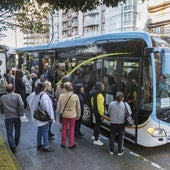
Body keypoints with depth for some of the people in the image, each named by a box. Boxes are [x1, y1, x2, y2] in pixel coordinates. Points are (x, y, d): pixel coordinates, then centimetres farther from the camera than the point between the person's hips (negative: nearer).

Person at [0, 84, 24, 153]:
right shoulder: (17, 96, -6)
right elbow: (21, 105, -17)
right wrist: (21, 114, -8)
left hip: (7, 117, 0)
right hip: (16, 116, 0)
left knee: (9, 133, 5)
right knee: (17, 130, 20)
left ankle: (13, 146, -5)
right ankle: (16, 143, 36)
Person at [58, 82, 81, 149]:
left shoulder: (61, 96, -12)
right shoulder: (75, 96, -14)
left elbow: (59, 106, 0)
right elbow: (78, 107, -5)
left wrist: (60, 112, 16)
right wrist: (78, 115, 9)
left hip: (64, 115, 1)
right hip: (72, 115, -1)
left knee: (64, 129, 16)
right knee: (71, 130, 12)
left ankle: (63, 143, 28)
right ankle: (71, 144, 22)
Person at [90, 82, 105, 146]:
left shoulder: (95, 93, 5)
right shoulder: (100, 95, -26)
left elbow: (92, 100, 19)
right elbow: (100, 106, -27)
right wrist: (102, 114, -21)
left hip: (95, 110, 10)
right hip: (99, 112, -10)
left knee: (97, 123, 25)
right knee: (98, 125, 0)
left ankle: (94, 136, 40)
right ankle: (96, 140, 9)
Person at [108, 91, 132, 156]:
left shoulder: (111, 104, -11)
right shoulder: (125, 104, -15)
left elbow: (109, 112, 0)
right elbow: (129, 113, -5)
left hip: (113, 123, 1)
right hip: (121, 124, -1)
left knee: (112, 137, 16)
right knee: (120, 137, 15)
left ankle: (111, 150, 28)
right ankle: (120, 151, 25)